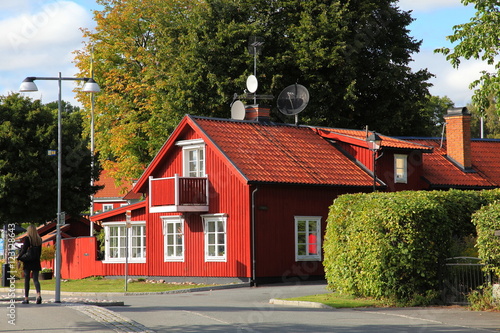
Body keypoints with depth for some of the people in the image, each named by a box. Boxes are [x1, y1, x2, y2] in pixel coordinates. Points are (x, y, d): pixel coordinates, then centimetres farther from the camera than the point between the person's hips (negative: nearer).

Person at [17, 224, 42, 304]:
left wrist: (18, 257, 0)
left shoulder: (27, 238, -8)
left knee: (26, 280, 5)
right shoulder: (39, 239, 6)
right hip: (36, 262, 4)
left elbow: (24, 250, -12)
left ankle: (26, 298, 7)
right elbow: (40, 252, 9)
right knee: (35, 279, 4)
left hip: (28, 262, -4)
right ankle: (38, 295, -20)